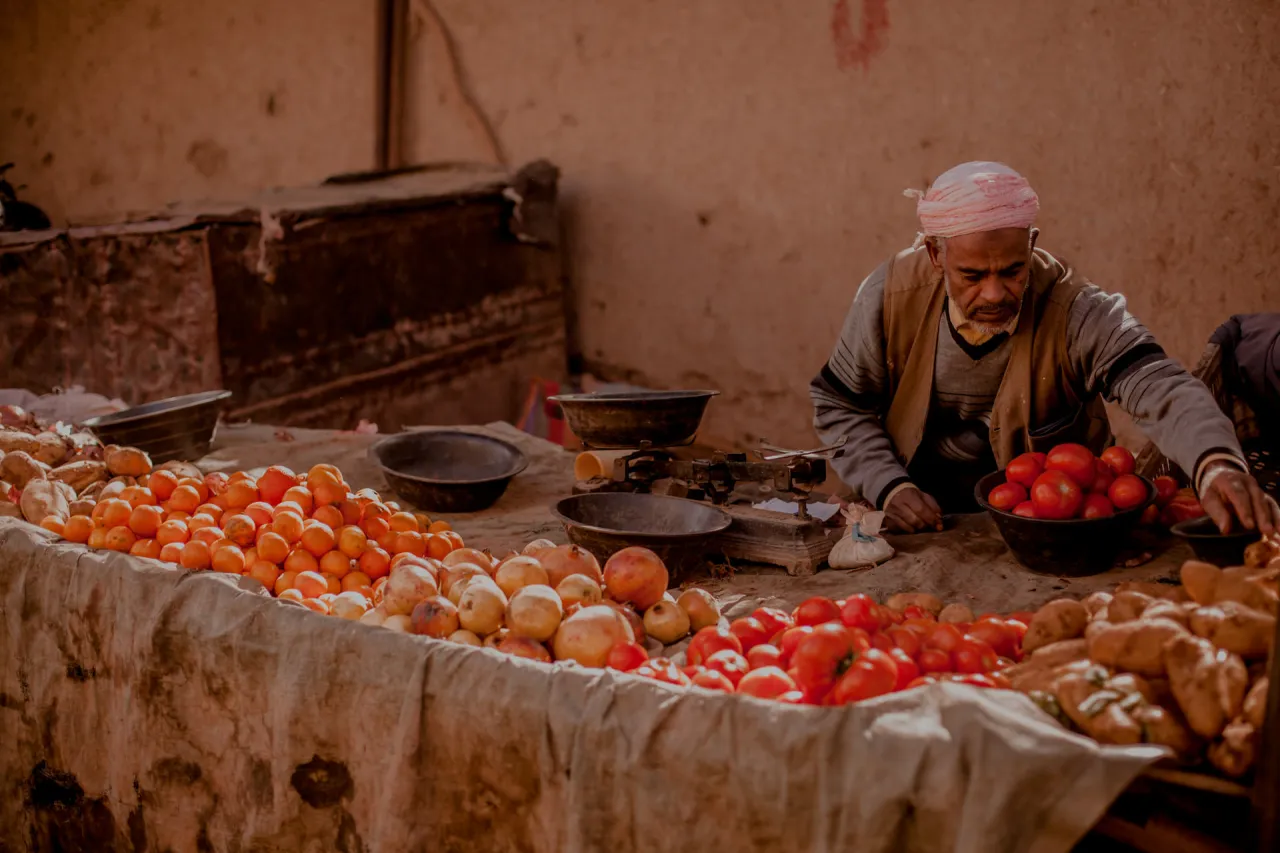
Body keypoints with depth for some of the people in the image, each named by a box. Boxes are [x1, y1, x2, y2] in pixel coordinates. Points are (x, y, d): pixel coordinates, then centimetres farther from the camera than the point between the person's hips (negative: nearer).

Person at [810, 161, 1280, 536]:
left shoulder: (1075, 313, -18)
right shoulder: (890, 295, -12)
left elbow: (1159, 388, -34)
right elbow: (840, 405, 2)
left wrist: (1216, 463, -55)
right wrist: (888, 487, -14)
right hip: (923, 524, 2)